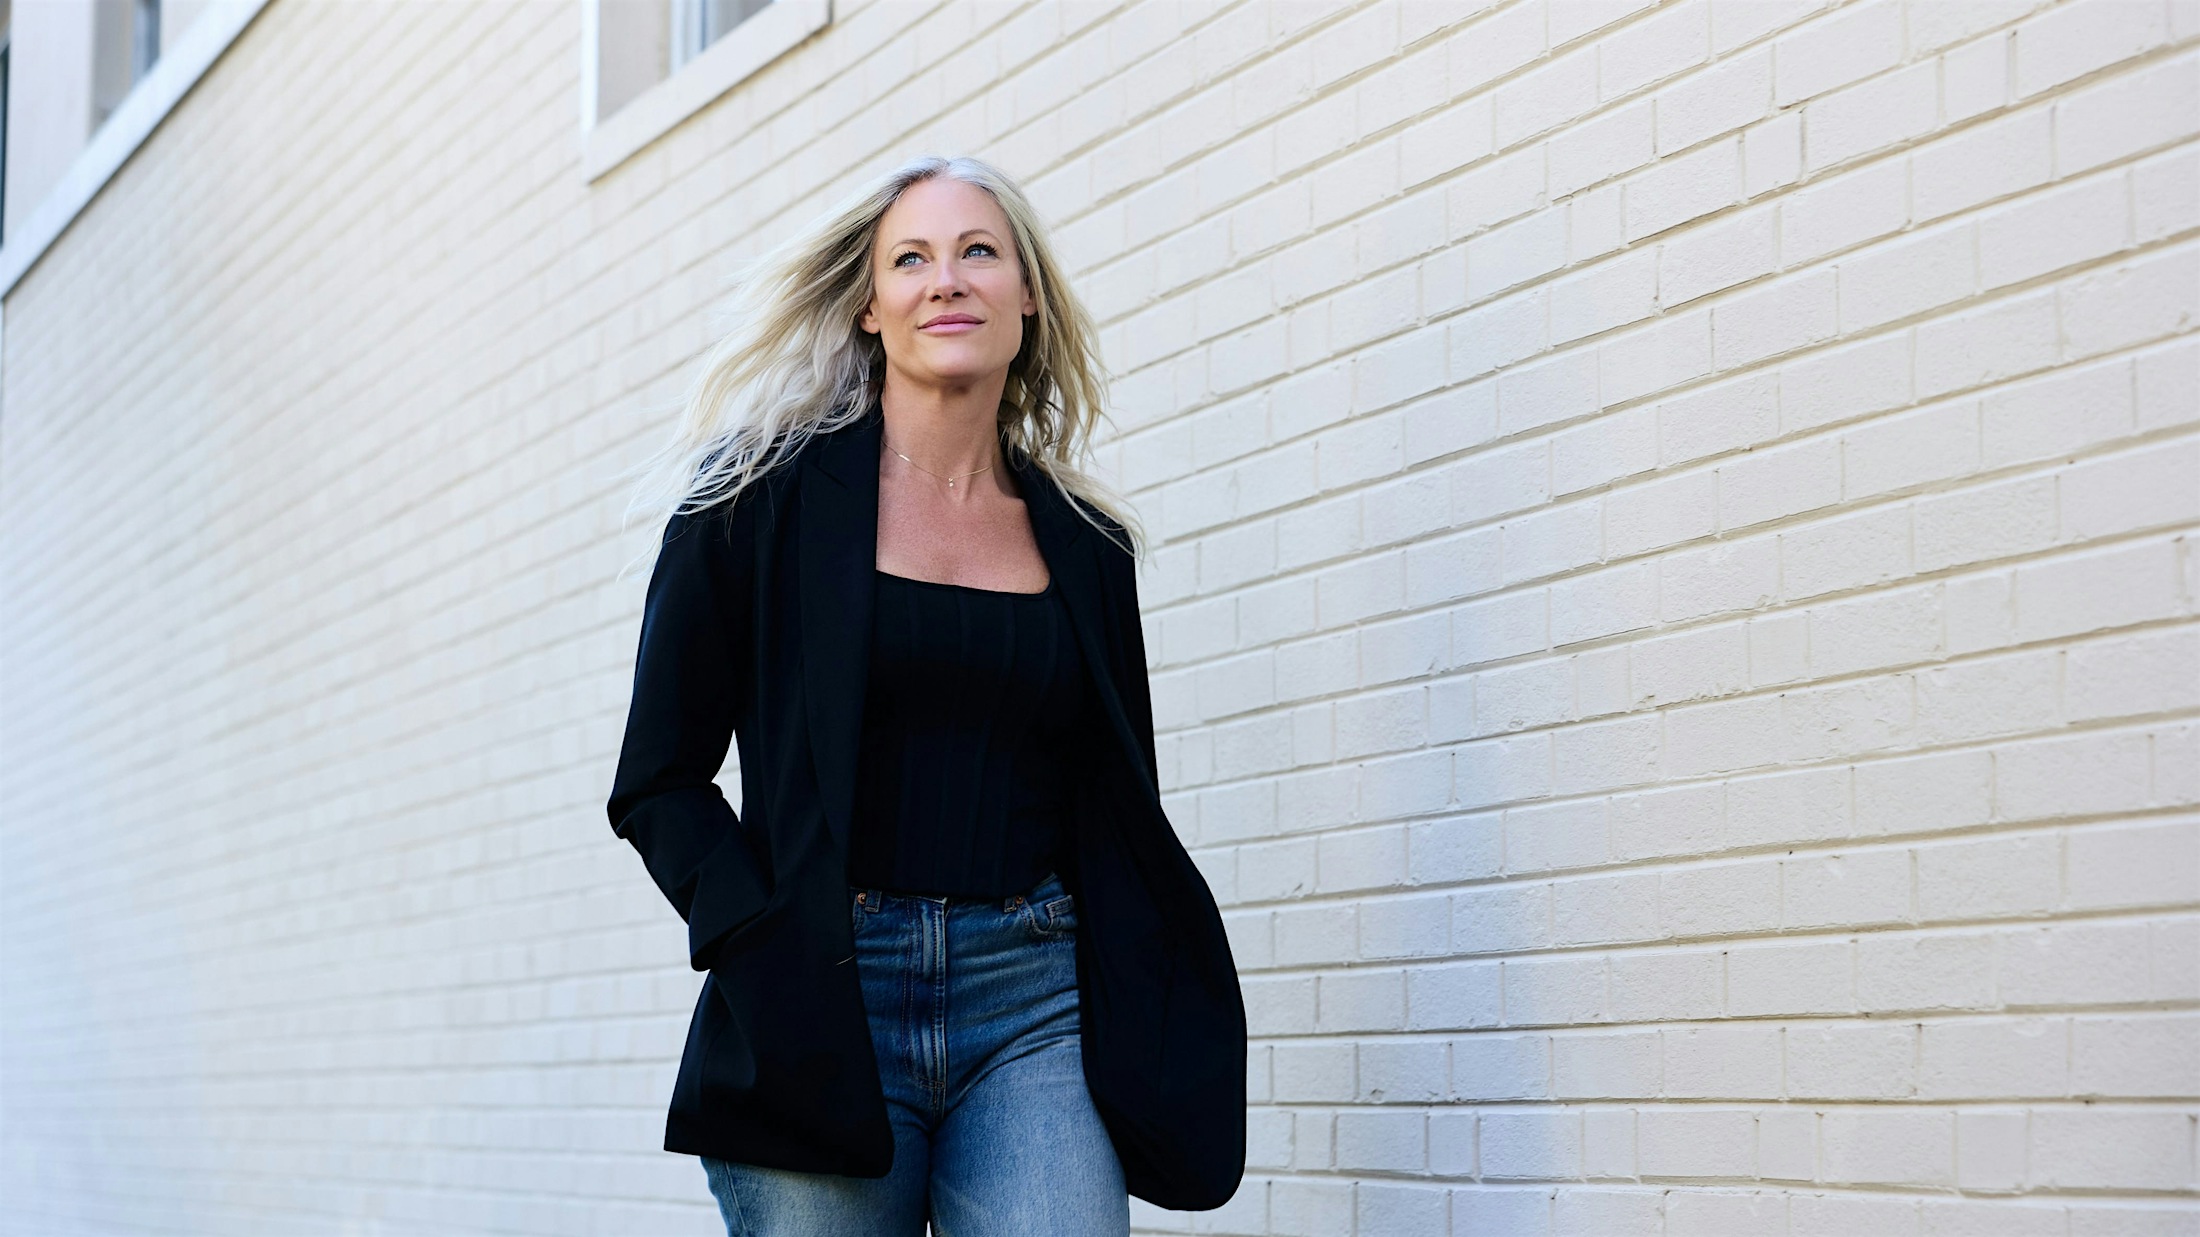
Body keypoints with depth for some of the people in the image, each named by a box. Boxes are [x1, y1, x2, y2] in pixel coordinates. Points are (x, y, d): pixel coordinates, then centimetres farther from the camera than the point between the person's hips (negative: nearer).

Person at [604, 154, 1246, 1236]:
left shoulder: (1086, 544, 13)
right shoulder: (764, 496, 4)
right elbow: (660, 781, 3)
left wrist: (1147, 1017, 3)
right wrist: (763, 946, -12)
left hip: (1038, 1009, 2)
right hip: (819, 1009, -2)